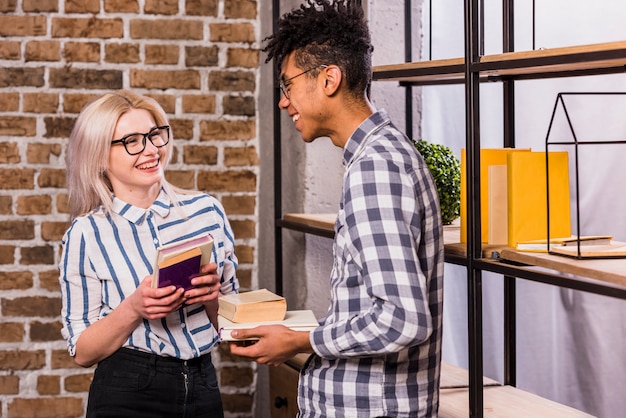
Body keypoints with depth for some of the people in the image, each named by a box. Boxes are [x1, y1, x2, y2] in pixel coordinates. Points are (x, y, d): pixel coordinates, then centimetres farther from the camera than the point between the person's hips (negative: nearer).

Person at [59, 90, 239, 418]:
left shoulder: (207, 210, 0)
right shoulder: (86, 234, -7)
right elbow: (82, 352, -5)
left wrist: (213, 297, -13)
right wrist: (134, 308, -21)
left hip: (203, 388, 3)